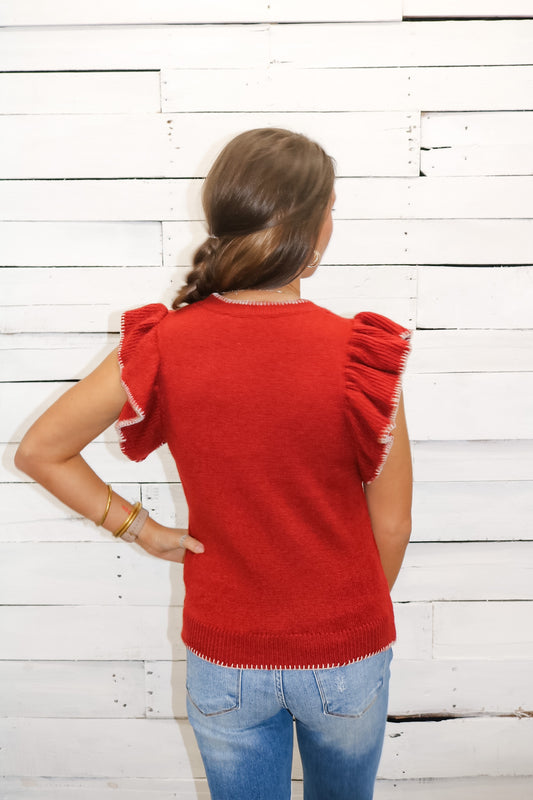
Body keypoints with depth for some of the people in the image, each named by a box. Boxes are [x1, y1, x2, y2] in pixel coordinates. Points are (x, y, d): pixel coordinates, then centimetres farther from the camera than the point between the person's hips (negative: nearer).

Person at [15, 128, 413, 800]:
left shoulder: (163, 346, -17)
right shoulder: (360, 353, -22)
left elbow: (39, 451, -8)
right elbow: (392, 524, -11)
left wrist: (140, 529, -2)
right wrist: (363, 613, 8)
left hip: (224, 657, 1)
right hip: (344, 654, 0)